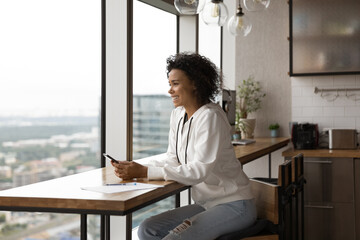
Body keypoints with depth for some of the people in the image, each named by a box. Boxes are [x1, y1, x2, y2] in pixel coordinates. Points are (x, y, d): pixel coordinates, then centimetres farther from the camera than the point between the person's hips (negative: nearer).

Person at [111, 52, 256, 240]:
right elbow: (173, 160, 6)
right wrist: (134, 169, -12)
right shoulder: (178, 115, 7)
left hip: (234, 206, -8)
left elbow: (199, 170, -26)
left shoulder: (210, 117, -19)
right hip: (206, 204, 8)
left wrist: (145, 172, -26)